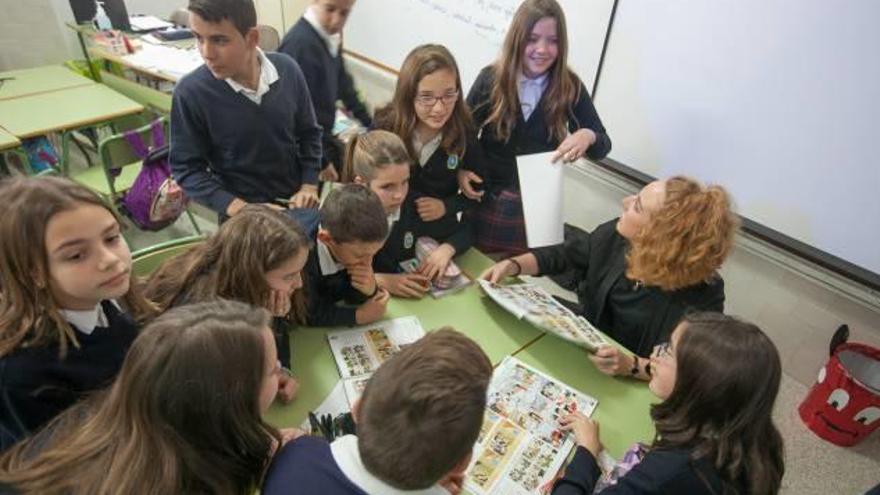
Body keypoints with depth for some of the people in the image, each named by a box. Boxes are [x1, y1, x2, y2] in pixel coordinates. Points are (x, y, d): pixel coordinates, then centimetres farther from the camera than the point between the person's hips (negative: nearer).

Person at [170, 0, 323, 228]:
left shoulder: (287, 69, -11)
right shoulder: (191, 92, -18)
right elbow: (186, 169, -11)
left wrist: (309, 185, -6)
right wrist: (240, 209, -22)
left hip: (296, 204, 3)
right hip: (242, 217, -2)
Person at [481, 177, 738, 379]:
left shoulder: (702, 295, -29)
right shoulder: (619, 234, -14)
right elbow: (562, 255, -1)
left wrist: (632, 365, -40)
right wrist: (511, 265, -14)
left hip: (633, 387, -5)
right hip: (587, 347, 5)